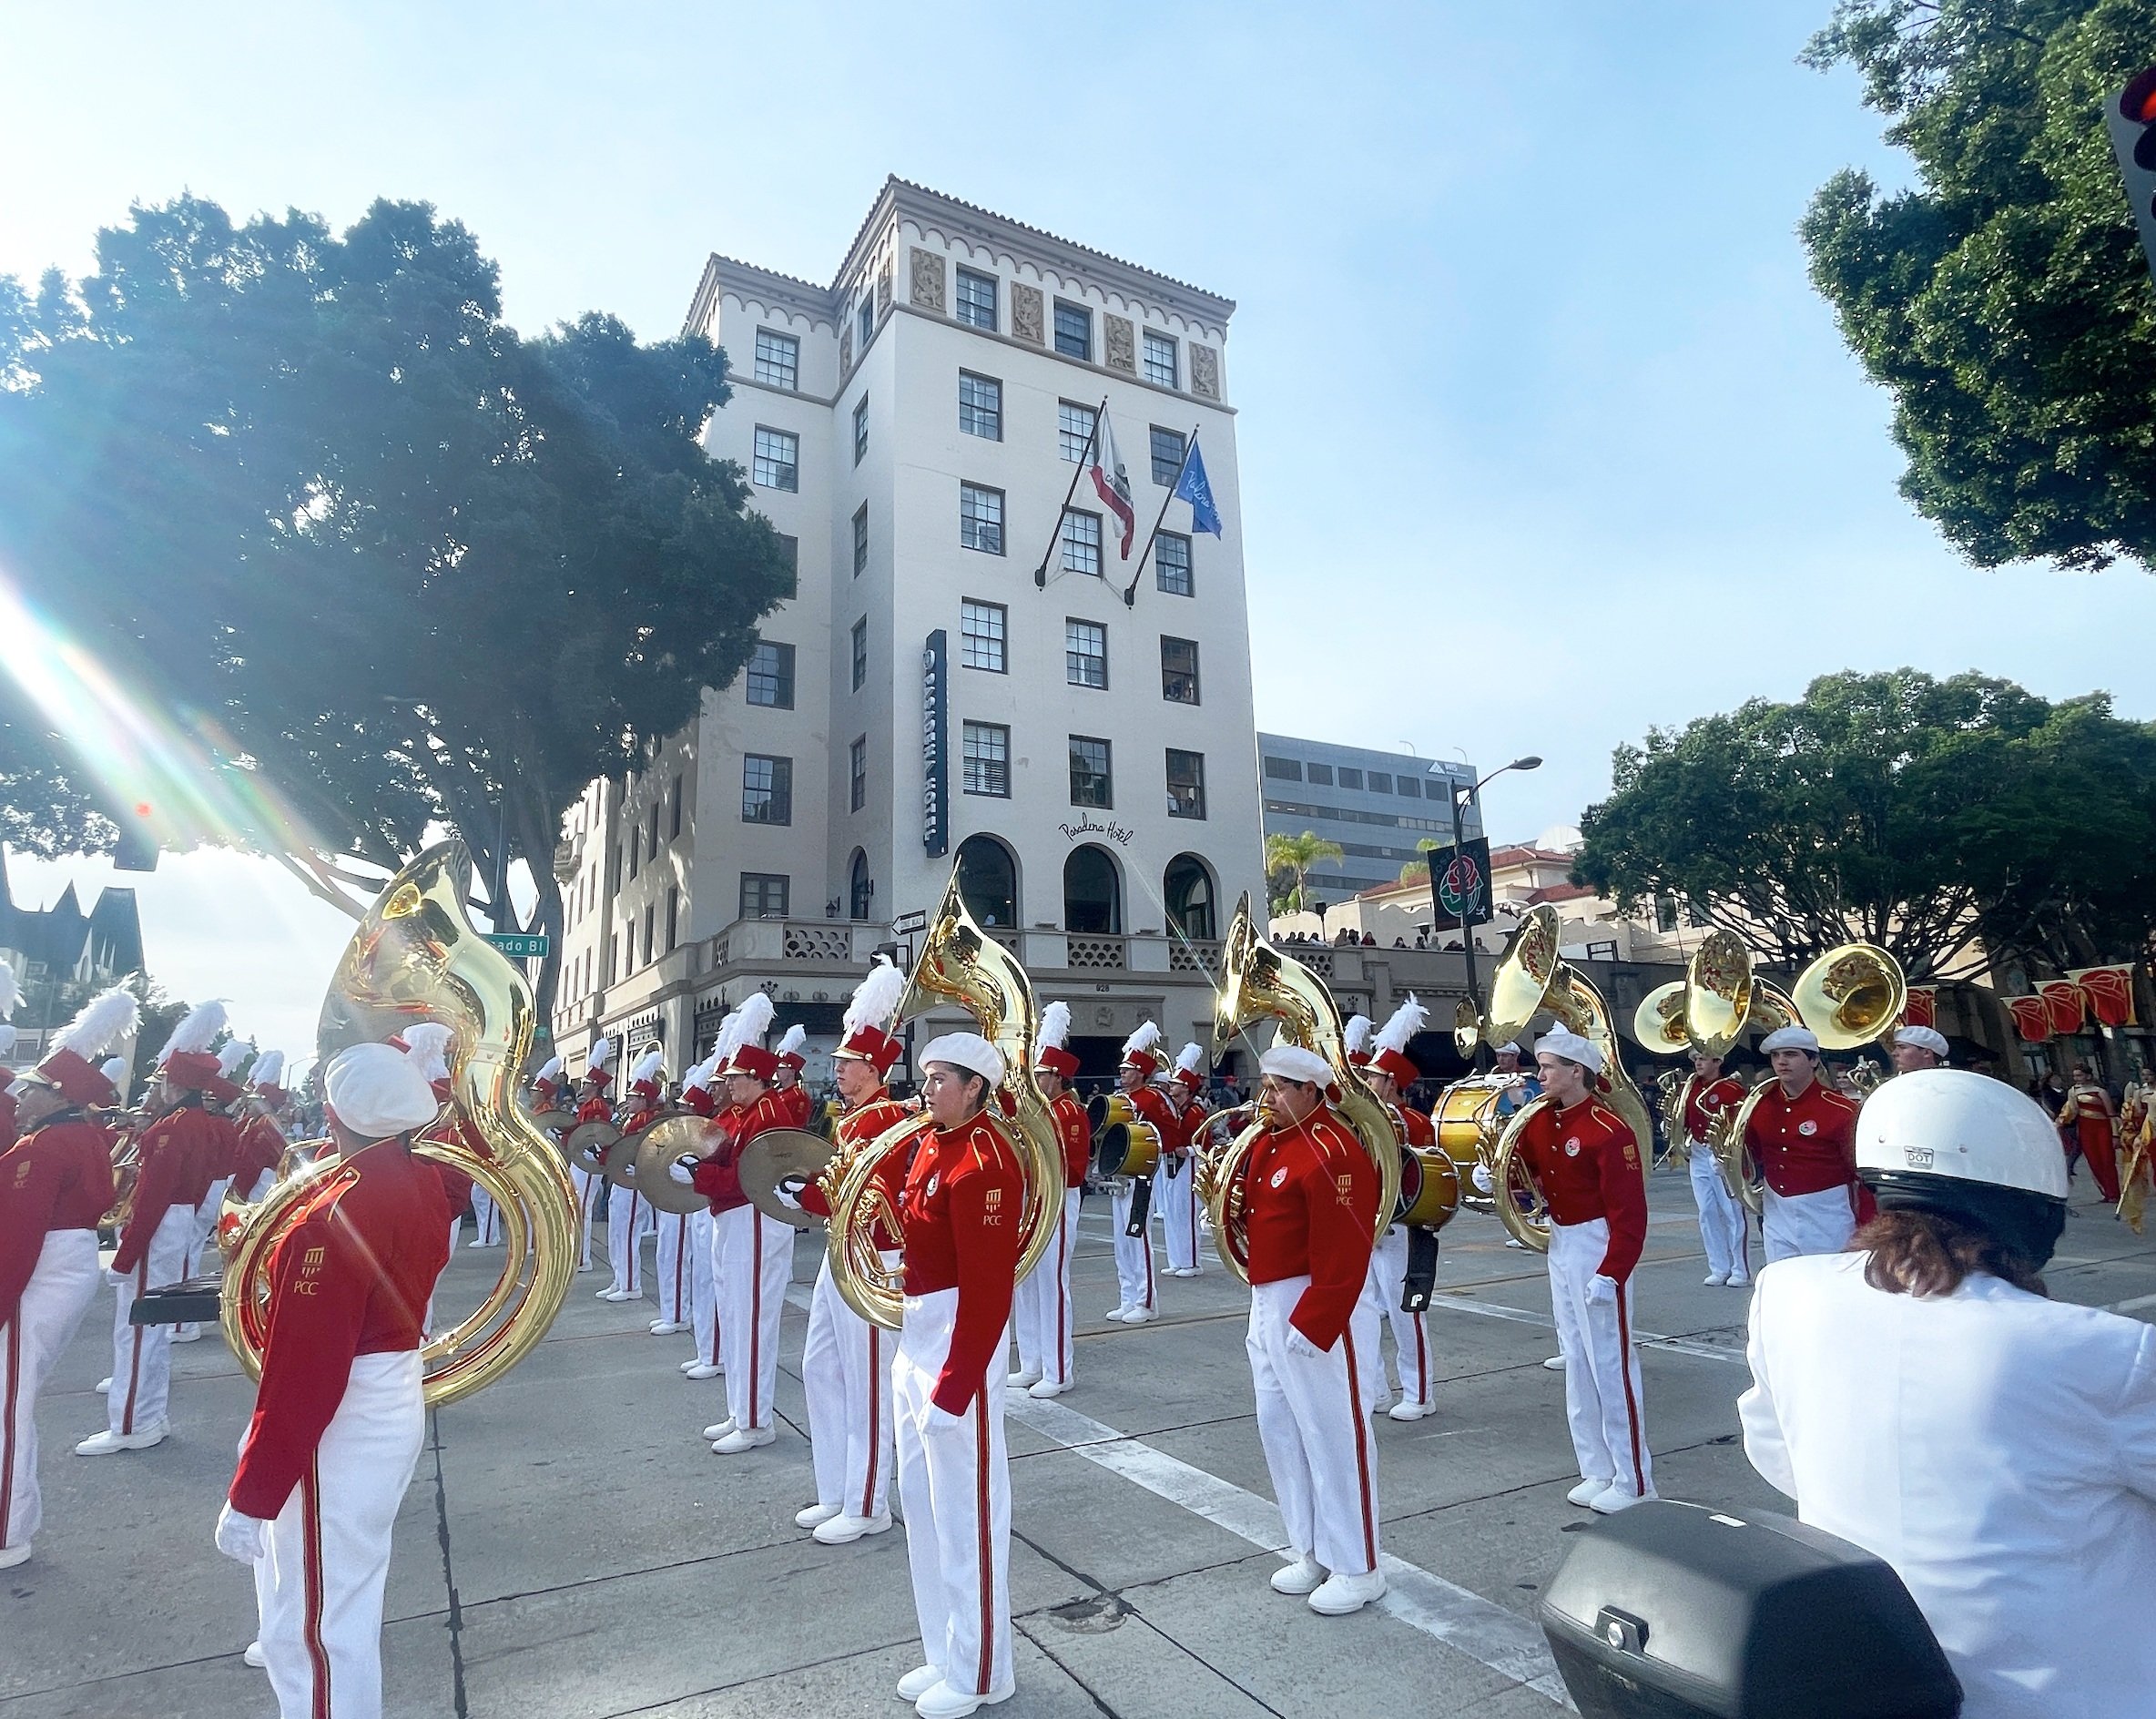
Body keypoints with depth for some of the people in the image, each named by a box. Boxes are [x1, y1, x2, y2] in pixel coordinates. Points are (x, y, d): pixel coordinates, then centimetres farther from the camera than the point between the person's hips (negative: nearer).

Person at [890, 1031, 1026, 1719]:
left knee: (965, 1511, 5)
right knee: (922, 1503, 20)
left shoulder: (984, 1161, -21)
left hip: (957, 1343, -10)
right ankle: (943, 1655, 37)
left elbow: (988, 1287, -24)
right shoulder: (931, 1145, 9)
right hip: (913, 1336, 10)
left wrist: (954, 1388, -23)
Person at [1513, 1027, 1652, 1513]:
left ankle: (1634, 1482, 13)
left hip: (1598, 1249, -8)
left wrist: (1611, 1273, -23)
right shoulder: (1540, 1122, 4)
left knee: (1611, 1364, 0)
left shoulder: (1609, 1130, -18)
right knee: (1577, 1362, 14)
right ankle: (1598, 1471, 26)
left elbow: (1629, 1212, -20)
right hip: (1559, 1246, 8)